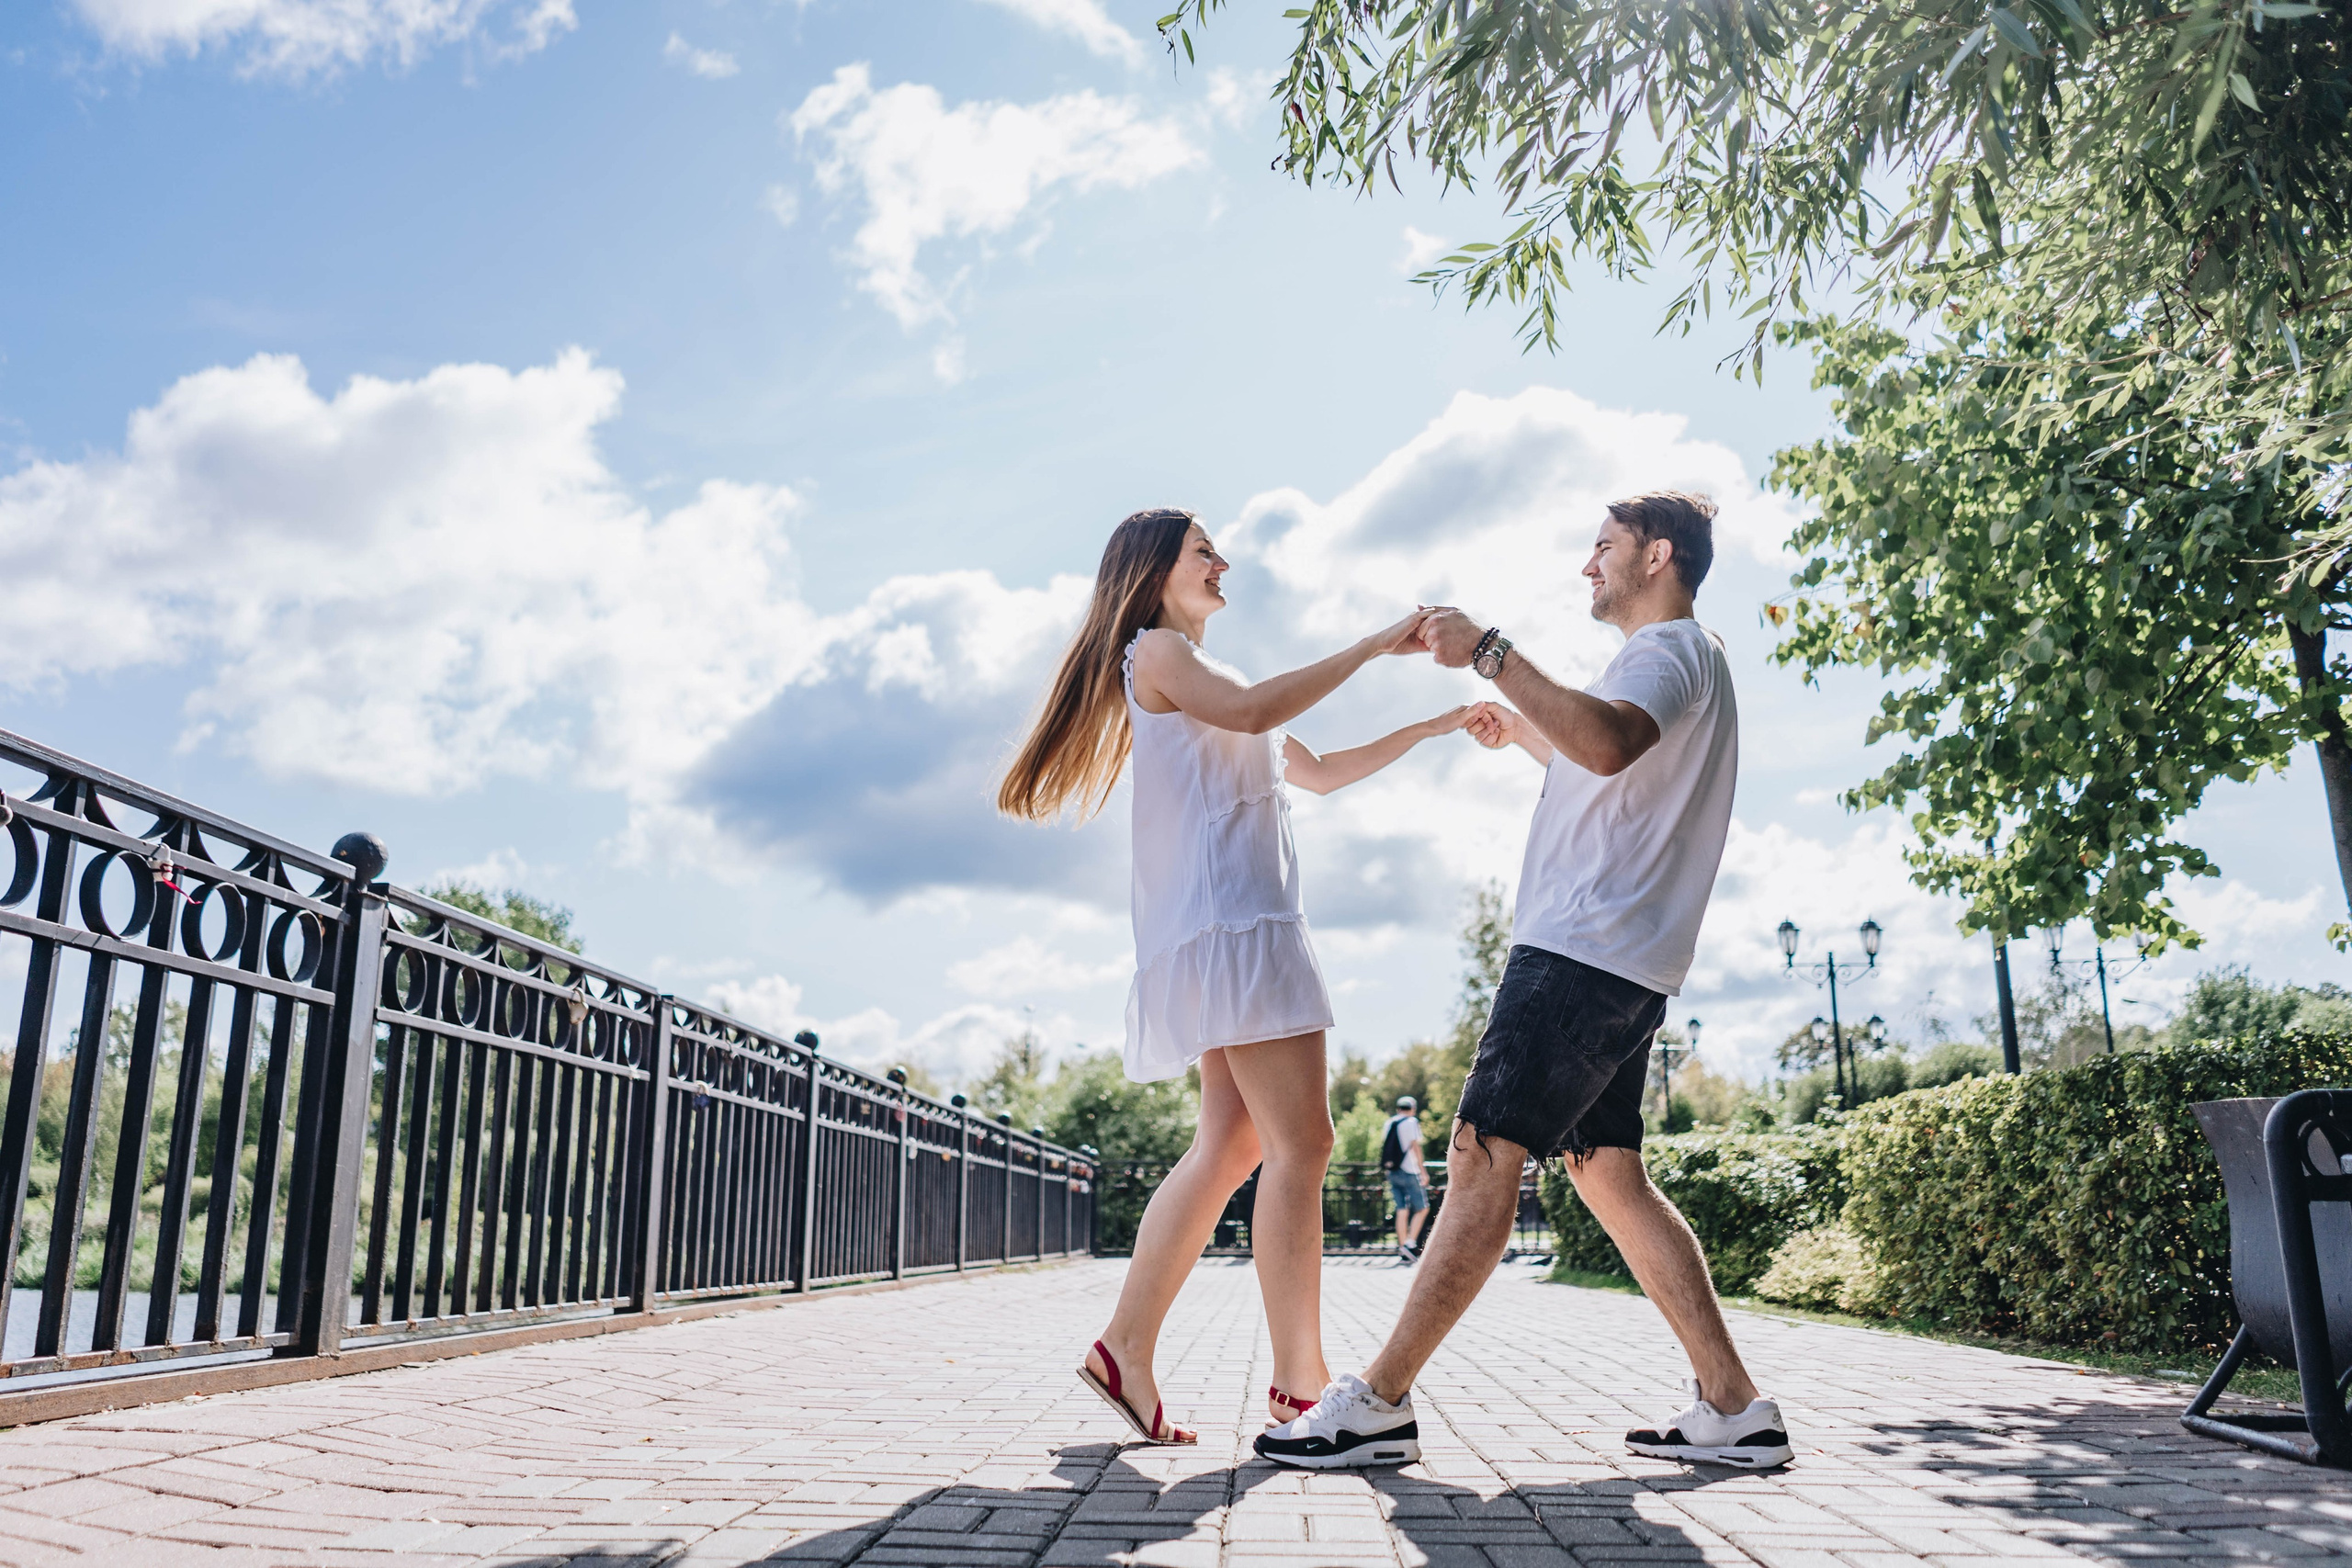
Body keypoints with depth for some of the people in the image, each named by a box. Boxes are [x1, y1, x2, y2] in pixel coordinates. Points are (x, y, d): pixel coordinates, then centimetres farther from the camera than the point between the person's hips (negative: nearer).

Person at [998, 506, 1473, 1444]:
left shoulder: (1202, 678, 31)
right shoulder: (1156, 651, 2)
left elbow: (1317, 773, 31)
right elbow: (1253, 710, -19)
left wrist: (1427, 730, 25)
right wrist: (1371, 647, -12)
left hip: (1242, 923, 10)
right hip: (1225, 915, -10)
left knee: (1232, 1144, 4)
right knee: (1301, 1141, -12)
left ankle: (1126, 1349, 6)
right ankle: (1300, 1384, -9)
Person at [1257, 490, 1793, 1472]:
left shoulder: (1672, 648, -6)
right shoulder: (1678, 660, 28)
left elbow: (1606, 742, -29)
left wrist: (1490, 651, -24)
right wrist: (1522, 734, 39)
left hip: (1584, 950, -11)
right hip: (1618, 966, 11)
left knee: (1483, 1157, -12)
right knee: (1608, 1173, 9)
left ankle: (1378, 1403, -10)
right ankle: (1734, 1410, 10)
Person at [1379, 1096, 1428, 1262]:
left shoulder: (1388, 1123, 14)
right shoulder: (1411, 1122, -3)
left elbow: (1383, 1146, 15)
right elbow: (1415, 1147, -9)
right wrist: (1423, 1172, -9)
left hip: (1392, 1172, 6)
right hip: (1409, 1172, -6)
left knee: (1402, 1211, 8)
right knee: (1422, 1209, 0)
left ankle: (1403, 1251, 5)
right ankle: (1409, 1244, -14)